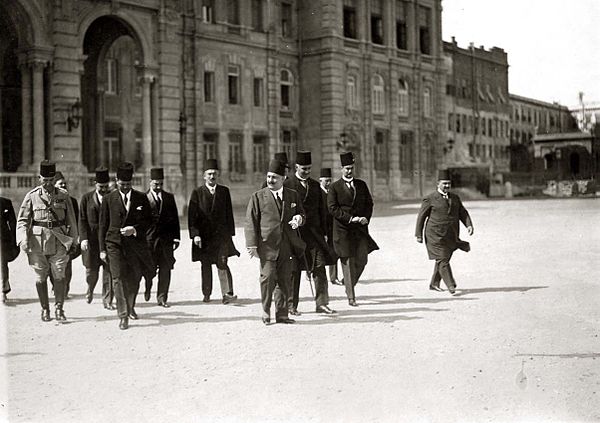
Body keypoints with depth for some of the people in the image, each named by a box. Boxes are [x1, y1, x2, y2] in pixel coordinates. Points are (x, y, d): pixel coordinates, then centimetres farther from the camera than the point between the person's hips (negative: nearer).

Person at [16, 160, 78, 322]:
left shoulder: (63, 195, 5)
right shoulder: (32, 196, 1)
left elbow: (71, 220, 12)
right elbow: (22, 220, 2)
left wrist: (73, 240, 12)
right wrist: (23, 240, -10)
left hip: (59, 241, 0)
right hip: (38, 241, 0)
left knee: (60, 275, -5)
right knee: (41, 277, 5)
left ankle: (59, 308, 7)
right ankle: (45, 309, 18)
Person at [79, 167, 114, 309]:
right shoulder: (86, 198, 5)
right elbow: (82, 220, 2)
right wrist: (83, 238, -9)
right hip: (91, 240, 0)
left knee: (109, 271, -2)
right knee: (91, 270, 4)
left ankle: (107, 300, 6)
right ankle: (90, 290, 35)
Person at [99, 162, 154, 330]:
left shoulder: (141, 198, 5)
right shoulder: (108, 199, 4)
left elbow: (148, 220, 7)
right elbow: (103, 225, 6)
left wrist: (135, 229, -12)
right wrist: (102, 249, 3)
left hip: (135, 243, 1)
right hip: (114, 243, -1)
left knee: (134, 278, 10)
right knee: (118, 279, -10)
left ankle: (131, 307, 36)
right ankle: (123, 316, -7)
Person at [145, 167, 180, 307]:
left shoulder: (169, 197, 12)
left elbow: (175, 218, 12)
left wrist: (176, 237, 7)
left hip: (166, 239, 3)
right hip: (149, 238, -3)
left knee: (165, 269, 0)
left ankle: (162, 297, 7)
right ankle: (148, 288, 31)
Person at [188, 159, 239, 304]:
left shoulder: (224, 191, 7)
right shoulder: (197, 193, 1)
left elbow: (229, 213, 10)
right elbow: (192, 216, -4)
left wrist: (230, 233, 6)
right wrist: (195, 234, -14)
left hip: (221, 234, 0)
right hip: (204, 235, 0)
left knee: (222, 263, -11)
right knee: (206, 265, 10)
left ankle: (227, 293, -16)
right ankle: (206, 294, 22)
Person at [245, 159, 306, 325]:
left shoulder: (293, 196, 12)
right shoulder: (258, 197, 2)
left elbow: (302, 214, 22)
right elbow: (250, 222, 0)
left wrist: (299, 218, -4)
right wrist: (252, 244, -9)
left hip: (287, 247, 3)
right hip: (267, 246, -3)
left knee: (284, 281, 5)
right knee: (268, 278, -8)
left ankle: (282, 314, 14)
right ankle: (266, 312, 10)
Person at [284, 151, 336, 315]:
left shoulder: (315, 185, 13)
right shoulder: (287, 185, -3)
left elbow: (322, 210, 17)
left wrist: (323, 231, 11)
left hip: (314, 232, 4)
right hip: (294, 232, -4)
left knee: (320, 267, -1)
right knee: (294, 270, 4)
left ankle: (322, 303, 5)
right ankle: (291, 305, 13)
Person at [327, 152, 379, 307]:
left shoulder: (361, 184, 11)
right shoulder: (335, 187, -1)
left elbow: (369, 203, 14)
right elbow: (332, 208, -8)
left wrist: (366, 218, -4)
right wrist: (350, 218, -15)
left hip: (360, 229, 4)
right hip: (343, 230, -4)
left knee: (362, 260, 2)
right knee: (348, 262, -2)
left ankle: (350, 285, 27)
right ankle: (351, 296, 2)